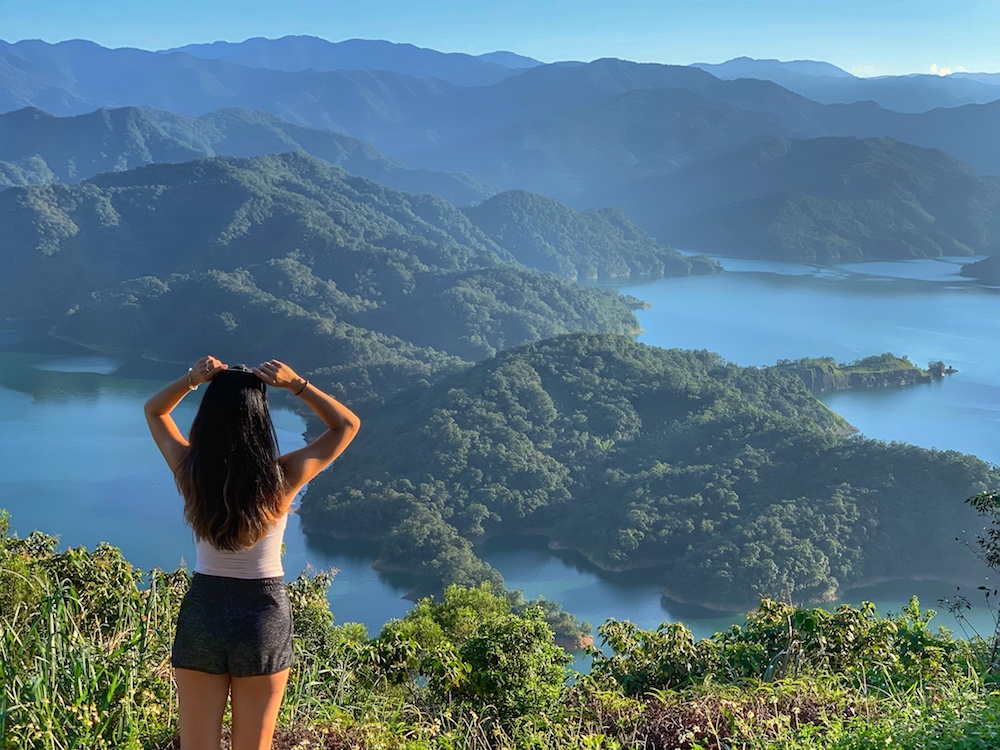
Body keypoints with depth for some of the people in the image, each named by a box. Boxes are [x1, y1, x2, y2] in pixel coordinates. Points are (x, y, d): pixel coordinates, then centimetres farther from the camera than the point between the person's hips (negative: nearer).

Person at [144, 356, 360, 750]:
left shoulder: (190, 473, -13)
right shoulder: (281, 479, -17)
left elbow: (154, 410, 7)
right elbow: (347, 425, -3)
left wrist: (191, 379, -11)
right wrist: (296, 384, -13)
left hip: (202, 613, 1)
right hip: (265, 617, -1)